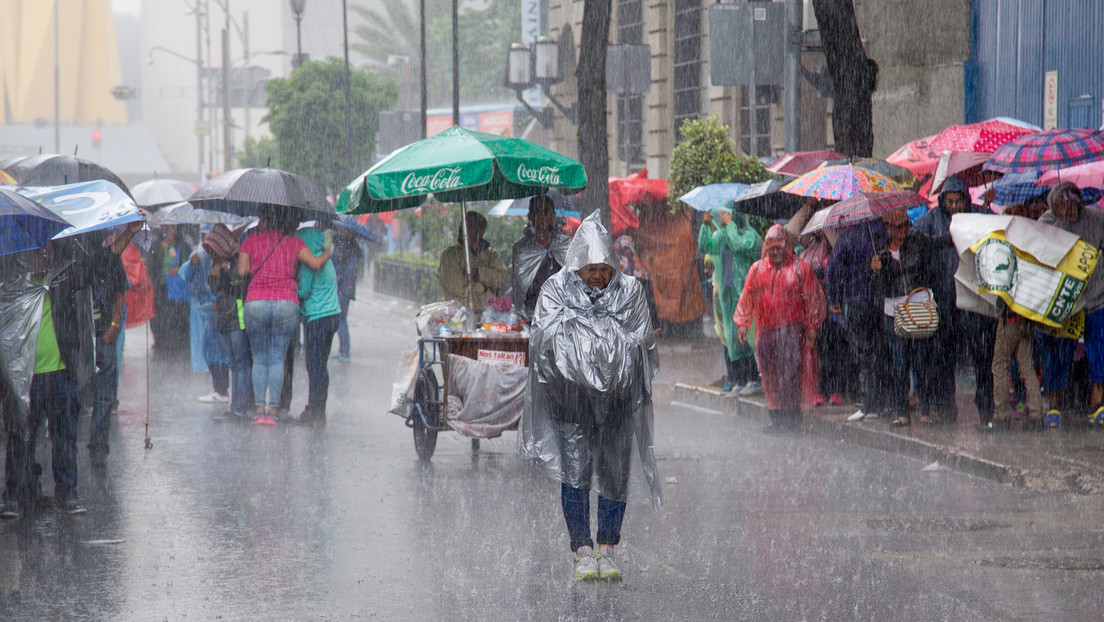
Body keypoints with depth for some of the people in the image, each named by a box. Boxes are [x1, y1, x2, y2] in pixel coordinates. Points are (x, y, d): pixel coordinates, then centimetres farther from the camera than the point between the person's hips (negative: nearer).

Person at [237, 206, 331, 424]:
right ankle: (272, 410, -3)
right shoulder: (294, 243, 7)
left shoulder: (251, 239, 5)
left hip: (256, 303, -1)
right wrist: (327, 254, 22)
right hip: (287, 304, 1)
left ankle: (260, 409, -2)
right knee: (277, 359, 4)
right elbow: (316, 263, 1)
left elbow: (242, 271, 2)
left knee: (259, 359, 7)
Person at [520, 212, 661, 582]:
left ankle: (607, 550, 11)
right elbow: (545, 337, -8)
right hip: (569, 395, -1)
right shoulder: (555, 290, 1)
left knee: (614, 474, 1)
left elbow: (642, 340, 5)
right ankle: (582, 552, 0)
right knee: (575, 471, -7)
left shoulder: (629, 291, 4)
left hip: (617, 398, 1)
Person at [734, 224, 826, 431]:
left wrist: (812, 326, 0)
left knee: (790, 372, -11)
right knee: (770, 374, 4)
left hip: (792, 328, -4)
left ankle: (791, 416, -8)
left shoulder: (800, 269, 0)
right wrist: (742, 323, 14)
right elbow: (747, 297, 17)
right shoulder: (757, 269, 11)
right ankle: (776, 415, 11)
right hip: (765, 328, 4)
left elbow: (814, 298, 2)